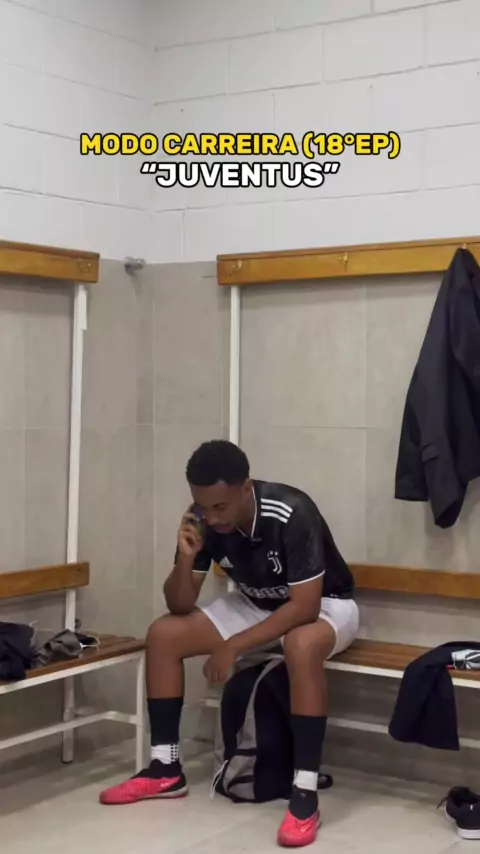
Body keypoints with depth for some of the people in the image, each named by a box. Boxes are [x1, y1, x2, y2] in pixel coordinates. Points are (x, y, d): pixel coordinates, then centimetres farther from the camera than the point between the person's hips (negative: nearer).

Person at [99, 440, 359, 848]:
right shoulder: (202, 520, -16)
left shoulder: (292, 514, -33)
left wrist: (233, 646, -31)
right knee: (163, 634, -11)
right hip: (257, 605, 6)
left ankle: (306, 793, -33)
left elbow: (304, 607, -32)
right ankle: (166, 769, 0)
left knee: (302, 645, -41)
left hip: (323, 604, -6)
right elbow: (180, 606, -10)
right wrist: (186, 559, -30)